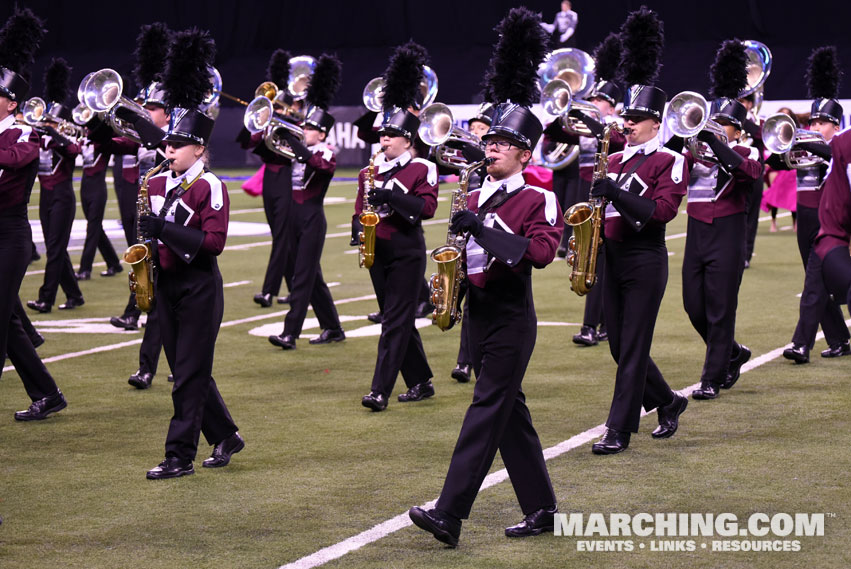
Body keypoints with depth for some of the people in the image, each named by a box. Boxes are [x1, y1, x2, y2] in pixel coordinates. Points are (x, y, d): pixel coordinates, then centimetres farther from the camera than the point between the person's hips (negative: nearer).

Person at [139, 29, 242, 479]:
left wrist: (165, 228, -26)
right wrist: (147, 237, -1)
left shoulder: (209, 187, -12)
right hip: (167, 285, 8)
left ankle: (180, 456, -1)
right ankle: (226, 437, 27)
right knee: (187, 370, 12)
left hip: (199, 288, -7)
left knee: (190, 374, -4)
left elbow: (214, 242, -20)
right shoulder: (158, 184, 8)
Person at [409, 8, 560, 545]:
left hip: (511, 319, -8)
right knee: (512, 411, 12)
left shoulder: (539, 200, -10)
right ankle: (542, 510, 21)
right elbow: (463, 251, 22)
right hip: (481, 313, 8)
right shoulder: (479, 196, 12)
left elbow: (541, 251, -25)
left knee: (487, 411, -10)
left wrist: (484, 224, -27)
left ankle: (449, 516, -16)